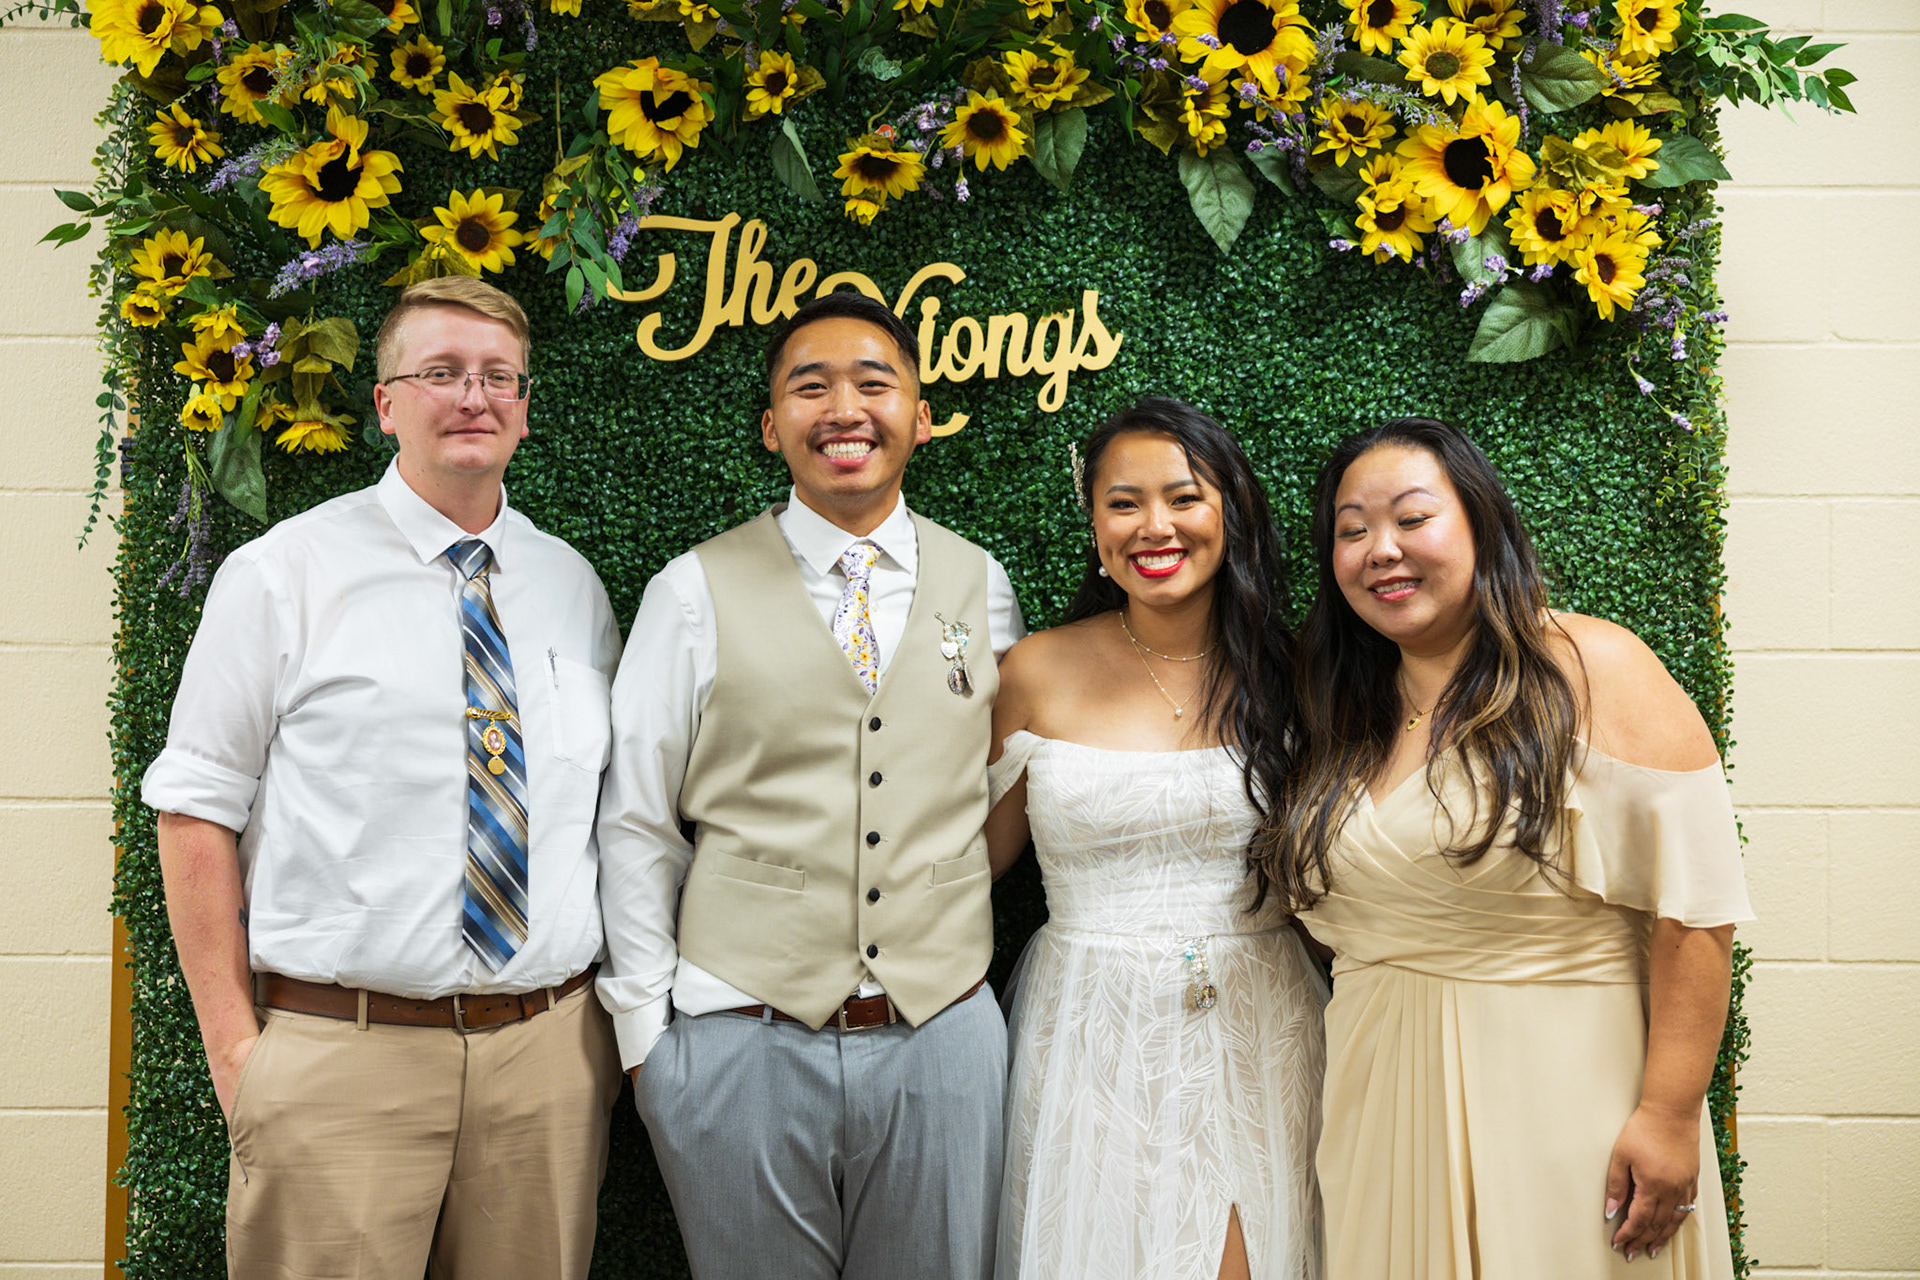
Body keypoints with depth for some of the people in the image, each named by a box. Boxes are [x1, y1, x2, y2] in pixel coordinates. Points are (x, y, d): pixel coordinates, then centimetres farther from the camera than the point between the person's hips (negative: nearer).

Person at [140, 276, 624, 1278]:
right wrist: (233, 1046, -7)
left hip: (550, 1051, 3)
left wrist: (619, 1013, 6)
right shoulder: (283, 574, -1)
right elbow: (196, 809, -3)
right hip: (338, 1049, -3)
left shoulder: (574, 586, 10)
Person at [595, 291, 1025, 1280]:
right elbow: (636, 825, 0)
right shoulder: (696, 591, -3)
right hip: (741, 1042, -2)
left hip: (943, 1039, 2)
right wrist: (645, 1031, 0)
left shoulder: (981, 585, 6)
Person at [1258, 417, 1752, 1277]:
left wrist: (1670, 1115, -18)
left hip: (1561, 1102, -5)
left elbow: (1694, 900, -14)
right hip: (1384, 1108, 5)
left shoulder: (1592, 673, -9)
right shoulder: (1348, 720, 9)